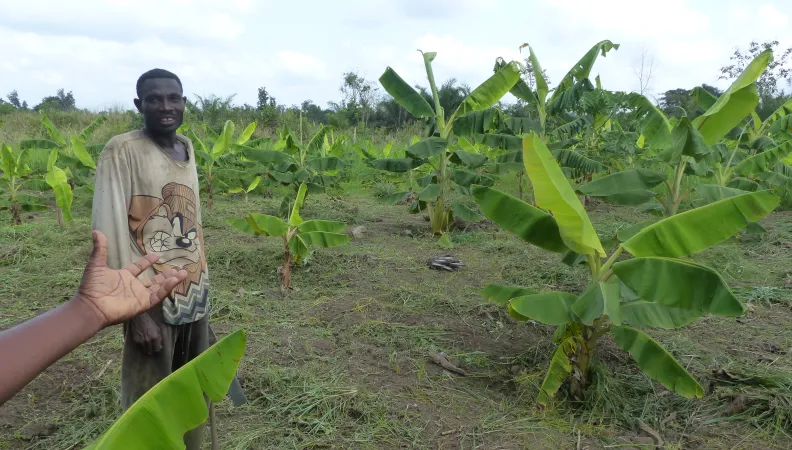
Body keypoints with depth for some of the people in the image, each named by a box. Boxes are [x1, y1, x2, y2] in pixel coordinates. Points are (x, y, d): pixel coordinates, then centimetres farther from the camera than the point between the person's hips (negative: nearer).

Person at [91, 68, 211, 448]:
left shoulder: (187, 148, 10)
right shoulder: (121, 151, -10)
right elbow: (111, 233, -14)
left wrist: (202, 291, 14)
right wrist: (136, 311, -17)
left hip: (195, 298, 6)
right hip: (154, 303, -6)